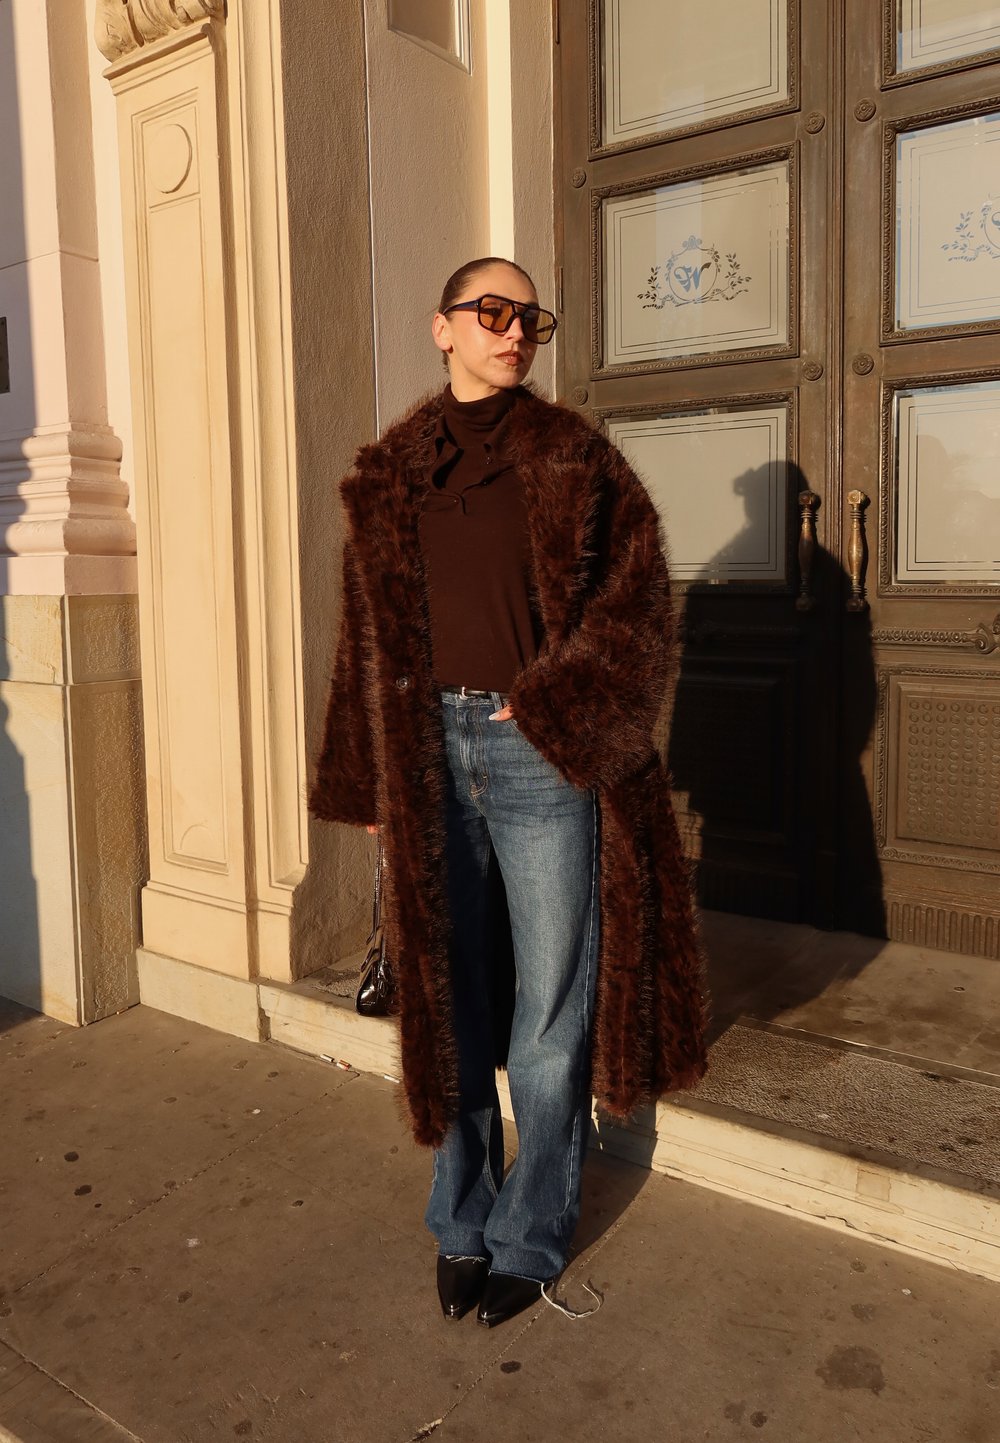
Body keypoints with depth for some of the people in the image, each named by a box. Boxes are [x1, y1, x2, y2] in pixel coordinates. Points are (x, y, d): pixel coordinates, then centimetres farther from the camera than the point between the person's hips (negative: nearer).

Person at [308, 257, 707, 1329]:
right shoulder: (385, 479, 11)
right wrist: (370, 785, 9)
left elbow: (633, 604, -2)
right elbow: (369, 639, 12)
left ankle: (530, 1238, 26)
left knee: (547, 1016, 6)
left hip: (542, 756, -2)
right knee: (450, 1004, 12)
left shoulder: (573, 458, 2)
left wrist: (550, 708, -12)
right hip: (431, 755, 3)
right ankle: (462, 1225, 32)